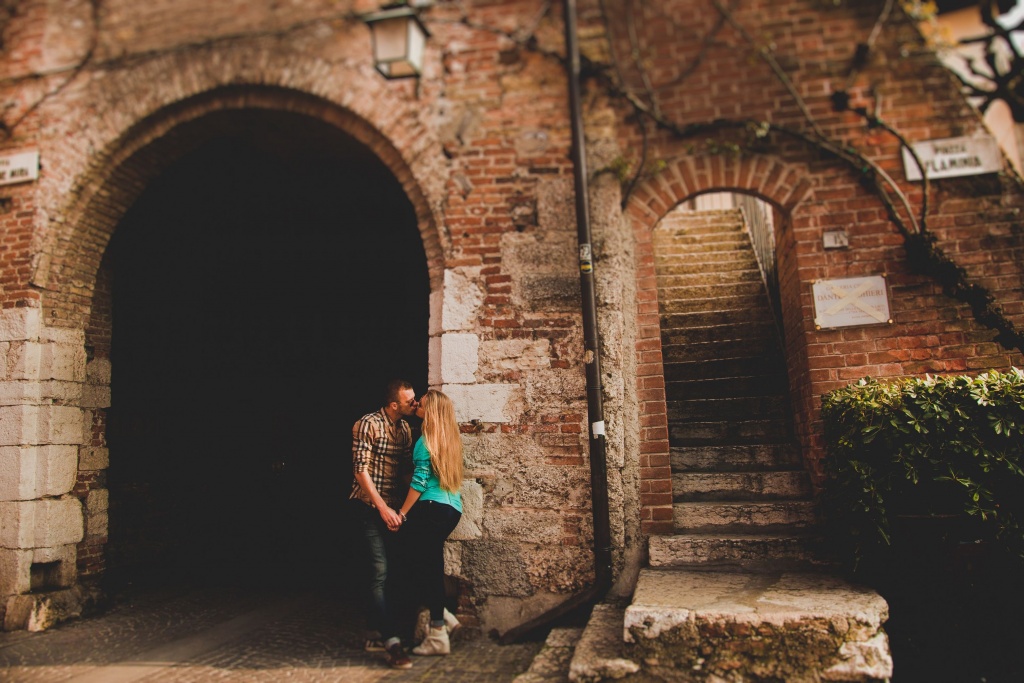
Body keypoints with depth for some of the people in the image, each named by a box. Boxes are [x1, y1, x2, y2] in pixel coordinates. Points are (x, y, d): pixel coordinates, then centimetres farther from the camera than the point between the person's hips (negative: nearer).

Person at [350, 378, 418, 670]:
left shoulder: (405, 428, 8)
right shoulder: (368, 424, -12)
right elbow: (360, 470, -16)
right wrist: (383, 508, -20)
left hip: (392, 507, 7)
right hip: (370, 506, -7)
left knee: (385, 571, 12)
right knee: (379, 571, -10)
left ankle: (379, 634, 23)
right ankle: (392, 641, -8)